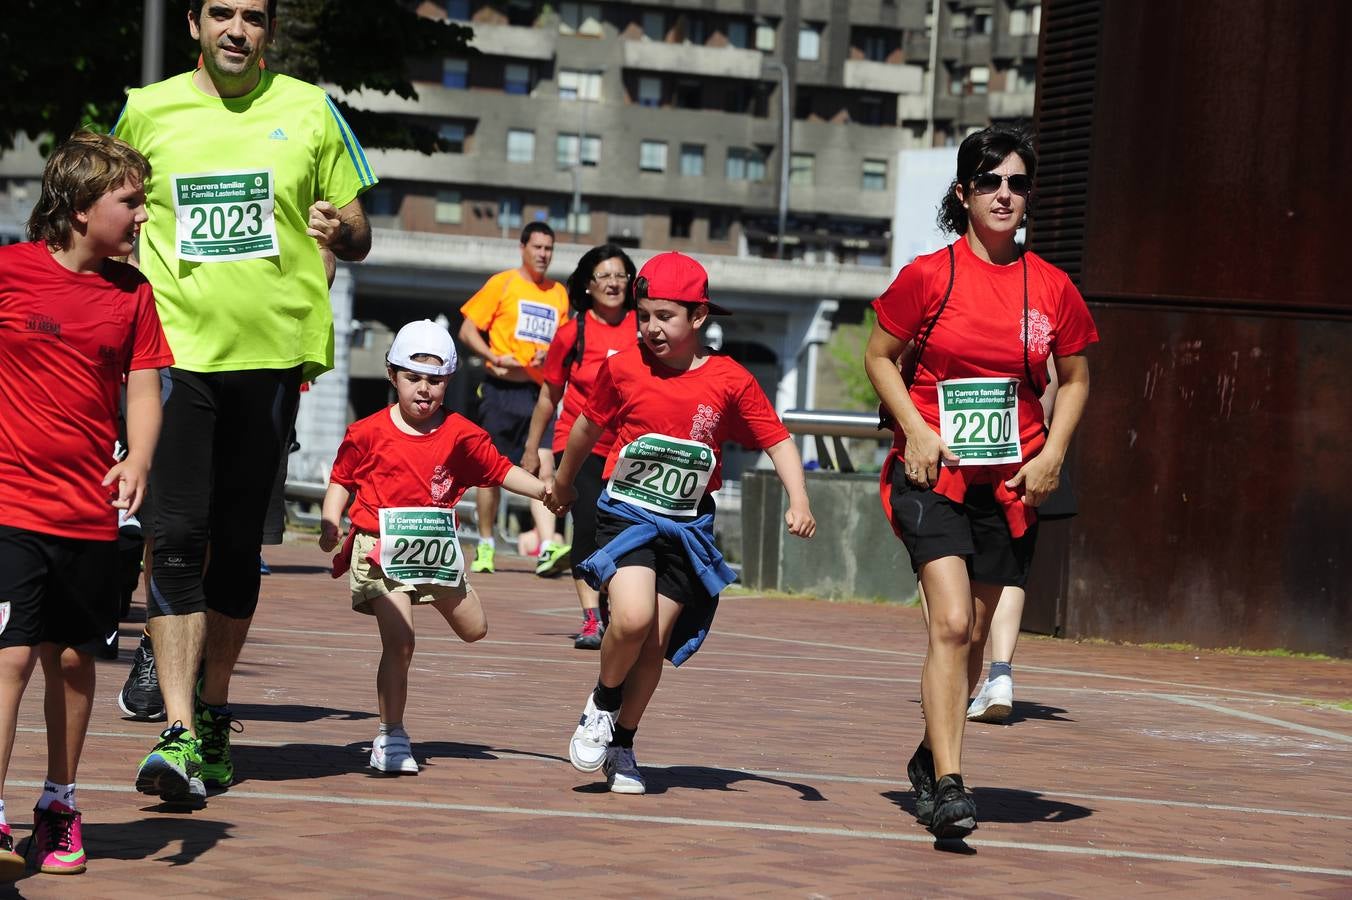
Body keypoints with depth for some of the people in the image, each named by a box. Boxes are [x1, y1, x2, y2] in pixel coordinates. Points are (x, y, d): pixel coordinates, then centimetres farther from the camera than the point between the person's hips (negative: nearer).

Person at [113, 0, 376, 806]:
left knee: (239, 541, 8)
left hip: (273, 349, 1)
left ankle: (214, 712, 23)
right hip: (176, 347, -1)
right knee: (178, 536, -11)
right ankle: (178, 732, -15)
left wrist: (338, 231, -14)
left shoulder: (309, 110, 5)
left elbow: (360, 236, 10)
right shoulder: (148, 111, 6)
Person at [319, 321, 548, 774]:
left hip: (437, 549, 4)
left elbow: (500, 469, 8)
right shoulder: (369, 433, -5)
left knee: (474, 628, 14)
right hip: (382, 550, -4)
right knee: (399, 642, -13)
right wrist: (330, 523, -10)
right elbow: (341, 481, 4)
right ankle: (390, 738, -5)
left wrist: (546, 490, -2)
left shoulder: (460, 435, 2)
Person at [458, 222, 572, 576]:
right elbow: (467, 330, 0)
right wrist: (494, 357, -16)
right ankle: (485, 545, 17)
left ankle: (548, 548, -22)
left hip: (540, 391, 3)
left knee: (543, 465, -12)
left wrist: (549, 355, -3)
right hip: (502, 388, -3)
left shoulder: (558, 293, 14)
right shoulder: (503, 283, 2)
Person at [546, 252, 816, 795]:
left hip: (689, 523, 1)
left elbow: (777, 440, 0)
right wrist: (563, 483, 28)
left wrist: (798, 500, -15)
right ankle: (602, 704, 5)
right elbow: (588, 426, 14)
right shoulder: (622, 369, -4)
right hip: (627, 514, -1)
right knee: (633, 617, -24)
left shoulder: (730, 381, -5)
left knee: (656, 641, 2)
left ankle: (622, 745, 23)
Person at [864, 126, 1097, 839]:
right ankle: (947, 785, -21)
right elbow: (878, 357, 5)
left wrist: (1052, 453, 0)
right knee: (951, 623, -18)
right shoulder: (928, 275, -4)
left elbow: (1075, 379, 14)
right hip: (933, 471, -3)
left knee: (970, 633, 10)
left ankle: (931, 759, 33)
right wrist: (916, 430, -8)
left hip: (1011, 482, 3)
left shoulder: (1051, 287, 3)